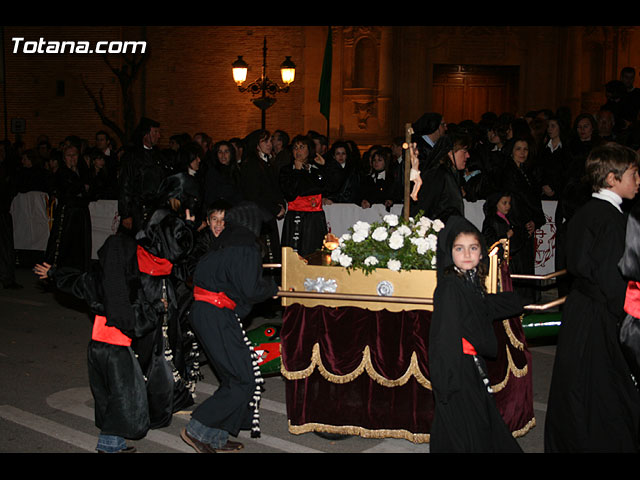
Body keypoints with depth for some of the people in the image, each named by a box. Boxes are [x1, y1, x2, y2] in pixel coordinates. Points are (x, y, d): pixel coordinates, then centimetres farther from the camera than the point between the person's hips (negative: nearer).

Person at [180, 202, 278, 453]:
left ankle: (216, 436, 19)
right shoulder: (247, 250, -12)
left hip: (203, 312, 9)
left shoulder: (221, 248, 13)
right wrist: (273, 285, 3)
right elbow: (251, 290, -16)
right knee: (245, 380, -2)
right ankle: (198, 429, 0)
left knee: (234, 376, 16)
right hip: (219, 318, -9)